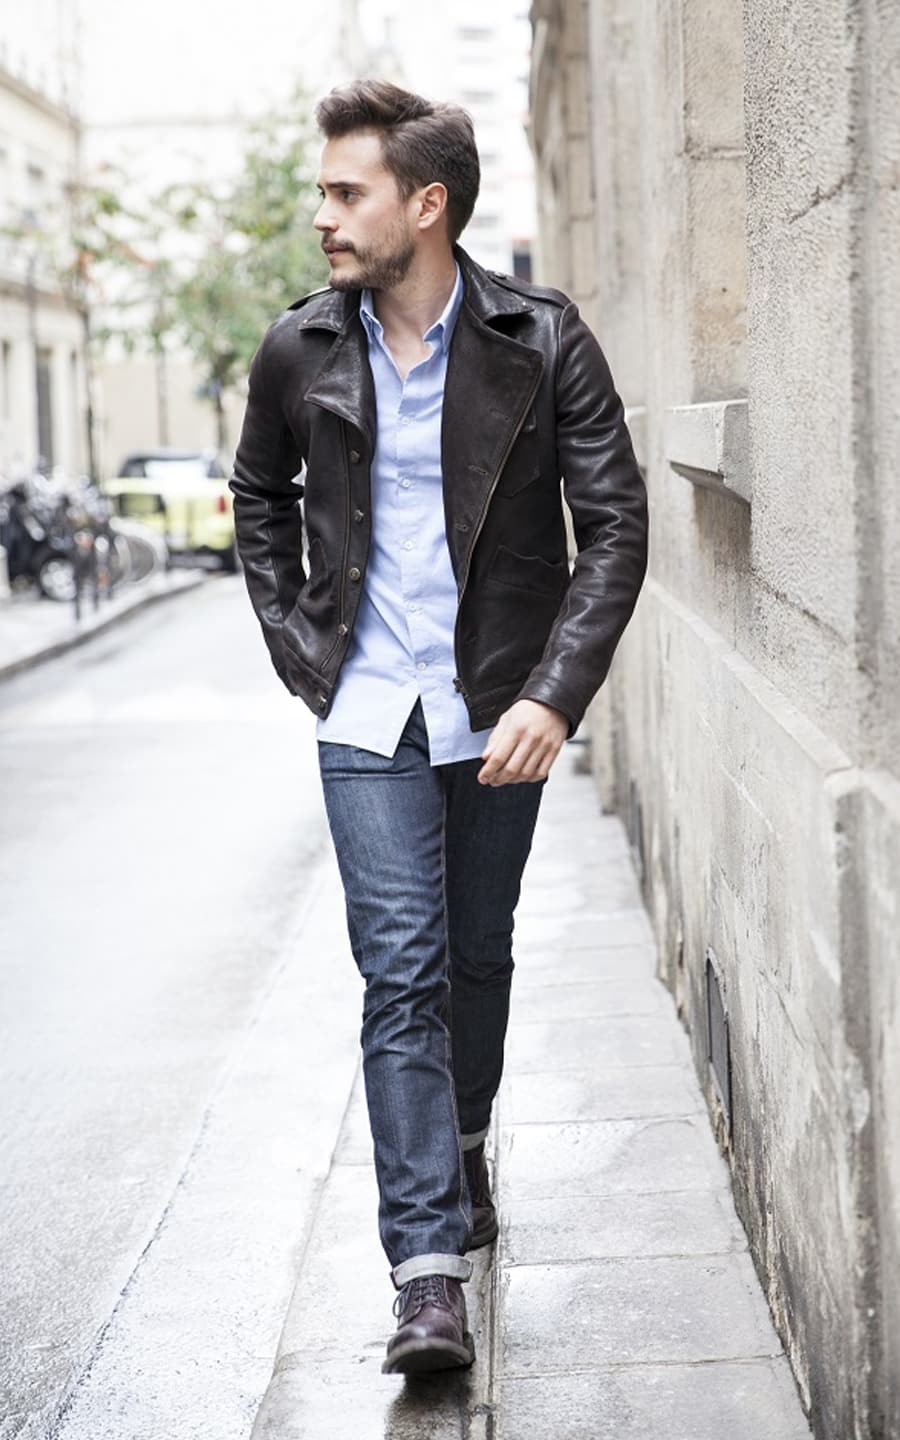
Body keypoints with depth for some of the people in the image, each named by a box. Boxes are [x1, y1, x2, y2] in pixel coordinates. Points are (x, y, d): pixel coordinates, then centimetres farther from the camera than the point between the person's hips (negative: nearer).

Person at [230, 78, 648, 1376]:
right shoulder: (299, 352, -1)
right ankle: (428, 1274, -8)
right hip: (369, 716, 0)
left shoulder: (542, 341, -9)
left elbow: (616, 525, -8)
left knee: (478, 957, 15)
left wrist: (554, 696, -17)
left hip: (504, 709, 0)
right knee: (402, 977, -7)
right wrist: (298, 649, 7)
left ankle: (464, 1146, 43)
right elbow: (260, 503, 17)